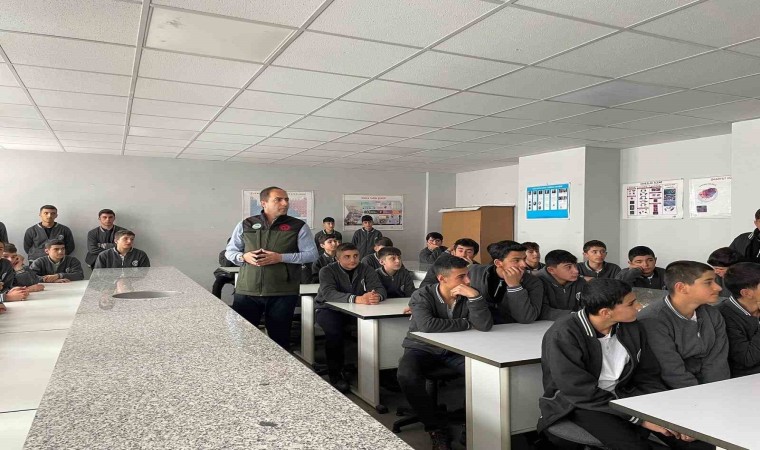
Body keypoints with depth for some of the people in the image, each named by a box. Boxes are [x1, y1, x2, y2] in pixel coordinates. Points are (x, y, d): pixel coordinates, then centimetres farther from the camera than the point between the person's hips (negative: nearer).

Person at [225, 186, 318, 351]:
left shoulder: (298, 226, 2)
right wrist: (244, 256, -8)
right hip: (247, 292, 1)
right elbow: (229, 251, 15)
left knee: (279, 339, 9)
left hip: (283, 294, -1)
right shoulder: (245, 225, 8)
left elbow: (311, 254, -2)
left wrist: (281, 258, -13)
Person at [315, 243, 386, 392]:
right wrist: (356, 299, -48)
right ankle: (335, 374, -15)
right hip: (329, 309, -3)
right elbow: (329, 293, -32)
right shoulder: (327, 271, -14)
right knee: (334, 330, -33)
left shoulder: (366, 270, -4)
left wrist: (377, 296, -43)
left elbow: (380, 289, -15)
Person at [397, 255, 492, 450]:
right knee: (406, 376, -32)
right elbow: (427, 326, -35)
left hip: (455, 350, 3)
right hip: (422, 349, -2)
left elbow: (485, 326, -18)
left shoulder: (468, 295, -7)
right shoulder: (422, 296, -17)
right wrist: (466, 323, -24)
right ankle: (437, 429, -13)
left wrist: (475, 296, -31)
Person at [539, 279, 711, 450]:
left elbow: (647, 376, 5)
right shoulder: (563, 335, -23)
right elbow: (582, 393, -24)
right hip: (578, 403, -5)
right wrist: (640, 418, -23)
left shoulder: (632, 328, -3)